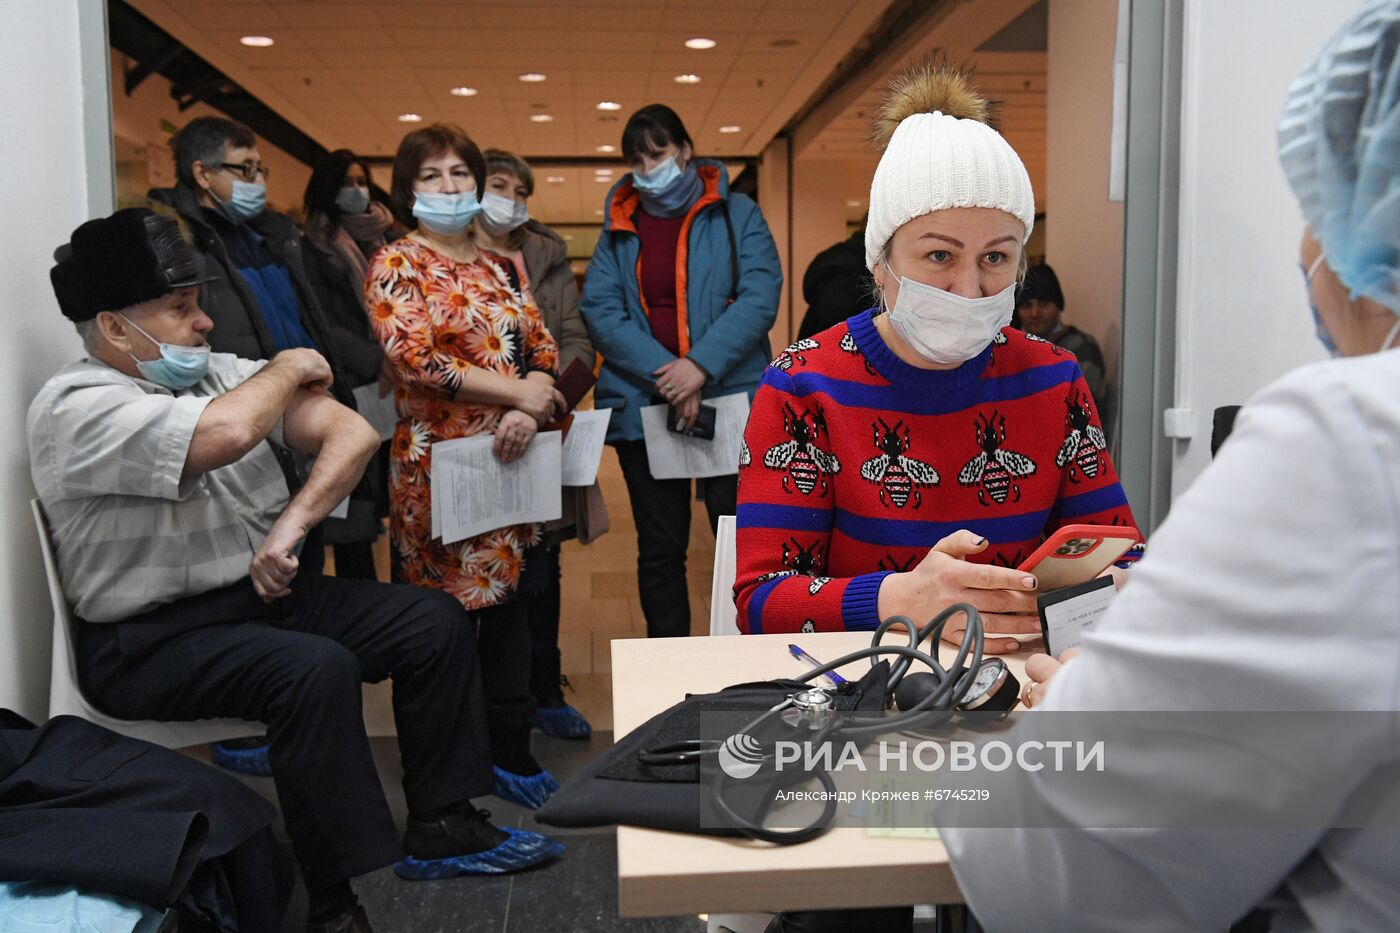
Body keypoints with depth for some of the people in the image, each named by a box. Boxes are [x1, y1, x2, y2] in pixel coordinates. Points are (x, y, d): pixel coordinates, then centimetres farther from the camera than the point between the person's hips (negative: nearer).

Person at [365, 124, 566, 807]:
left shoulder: (499, 267, 16)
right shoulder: (396, 265, -1)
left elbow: (543, 348, 10)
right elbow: (415, 357, -15)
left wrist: (528, 413, -11)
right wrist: (519, 392, -14)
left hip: (509, 459, 5)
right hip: (437, 462, -5)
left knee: (507, 601, 8)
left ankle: (512, 752, 20)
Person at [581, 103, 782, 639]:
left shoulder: (735, 214, 4)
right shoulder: (619, 228, 11)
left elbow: (760, 297, -8)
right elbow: (599, 309, -2)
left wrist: (700, 365, -20)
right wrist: (663, 372, -16)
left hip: (729, 399, -2)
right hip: (642, 408, 2)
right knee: (659, 550, 10)